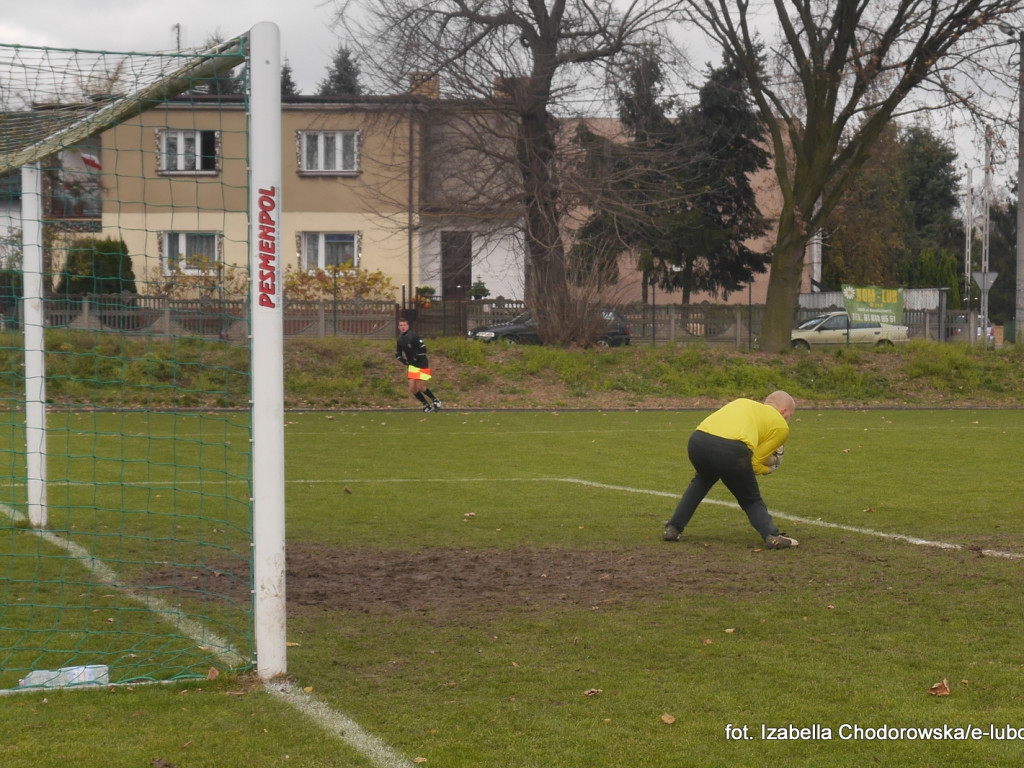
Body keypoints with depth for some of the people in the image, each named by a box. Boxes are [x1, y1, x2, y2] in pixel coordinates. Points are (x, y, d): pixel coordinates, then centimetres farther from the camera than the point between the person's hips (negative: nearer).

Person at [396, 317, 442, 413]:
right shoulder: (400, 339, 7)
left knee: (420, 387, -11)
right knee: (412, 389, -1)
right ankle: (427, 405, 13)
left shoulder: (414, 336, -16)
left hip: (422, 365, -7)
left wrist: (415, 359, -18)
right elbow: (398, 353, 20)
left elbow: (423, 349, -20)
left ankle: (435, 401, 10)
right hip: (412, 366, 7)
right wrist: (404, 361, 2)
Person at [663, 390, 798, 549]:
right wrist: (767, 469, 36)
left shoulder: (742, 402, 36)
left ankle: (673, 528, 31)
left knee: (702, 480, 37)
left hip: (698, 439, 5)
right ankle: (772, 535, -2)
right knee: (751, 500, 20)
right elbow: (753, 463, 15)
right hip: (732, 450, -4)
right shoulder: (781, 426, 21)